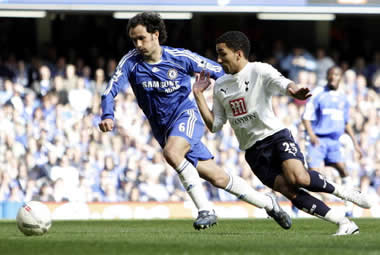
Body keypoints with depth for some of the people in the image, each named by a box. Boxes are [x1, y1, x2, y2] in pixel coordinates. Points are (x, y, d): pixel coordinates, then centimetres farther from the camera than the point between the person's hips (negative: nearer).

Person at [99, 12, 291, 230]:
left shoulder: (180, 57, -10)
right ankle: (268, 203, 21)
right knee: (217, 178, 3)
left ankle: (205, 210, -26)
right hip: (162, 128, 3)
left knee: (171, 153, -35)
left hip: (186, 114, -3)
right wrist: (108, 116, -34)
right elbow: (111, 91, -15)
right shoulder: (131, 62, -7)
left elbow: (217, 71, 3)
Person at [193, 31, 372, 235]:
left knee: (298, 178, -30)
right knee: (289, 191, -17)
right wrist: (198, 95, 6)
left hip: (275, 136, -4)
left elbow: (284, 84, -23)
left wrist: (293, 90, -47)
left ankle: (341, 191, -2)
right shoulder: (220, 86, 13)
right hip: (253, 150, 4)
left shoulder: (259, 71, -4)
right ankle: (344, 223, -14)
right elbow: (214, 125, 15)